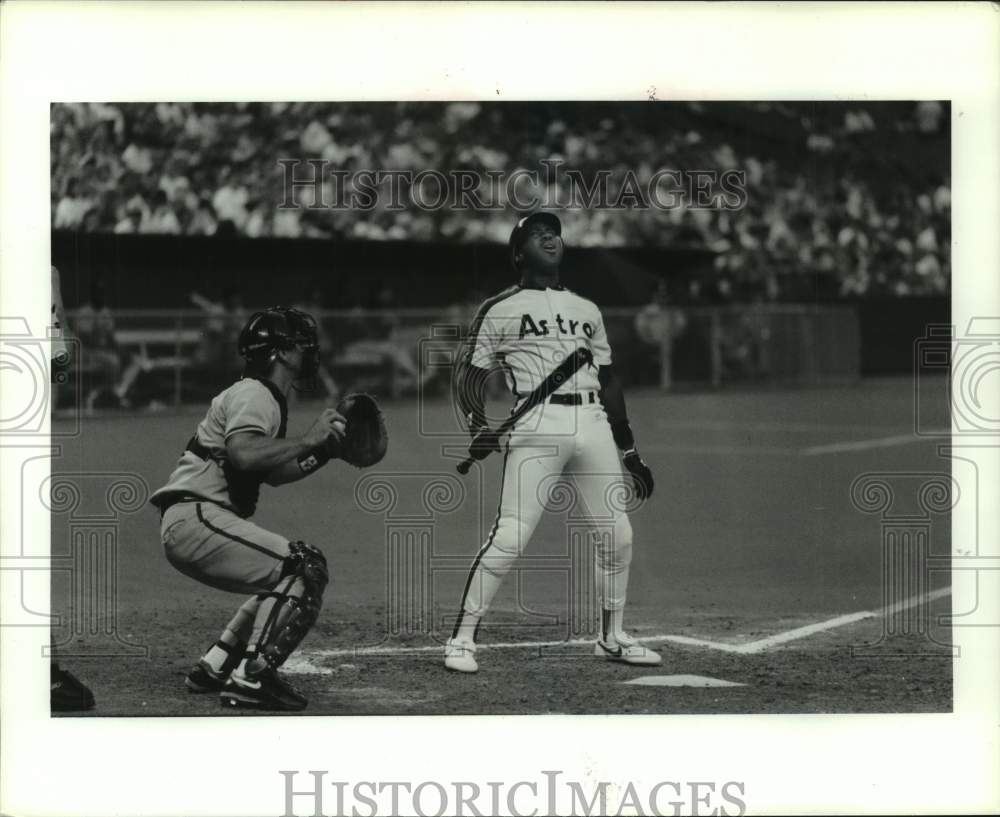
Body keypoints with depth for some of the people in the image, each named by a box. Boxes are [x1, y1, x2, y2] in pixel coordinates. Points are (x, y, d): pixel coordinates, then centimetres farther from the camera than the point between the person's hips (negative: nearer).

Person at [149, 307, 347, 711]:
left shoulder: (266, 398, 23)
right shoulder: (253, 394, -9)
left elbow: (271, 471, 28)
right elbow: (242, 454, -28)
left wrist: (323, 453, 16)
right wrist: (307, 440, -19)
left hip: (191, 526, 11)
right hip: (194, 516, -11)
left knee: (287, 578, 21)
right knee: (306, 567, -17)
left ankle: (214, 667, 18)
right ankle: (251, 676, -20)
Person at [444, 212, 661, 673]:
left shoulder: (587, 310, 22)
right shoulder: (500, 310, 7)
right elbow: (469, 376, 4)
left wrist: (631, 453, 20)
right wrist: (480, 430, -14)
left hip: (594, 423, 5)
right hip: (537, 425, -5)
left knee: (617, 534, 4)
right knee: (509, 536, -14)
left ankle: (612, 638, 21)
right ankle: (461, 640, -7)